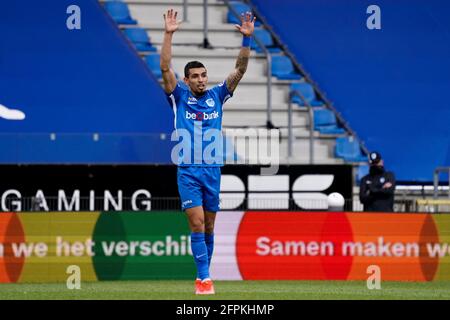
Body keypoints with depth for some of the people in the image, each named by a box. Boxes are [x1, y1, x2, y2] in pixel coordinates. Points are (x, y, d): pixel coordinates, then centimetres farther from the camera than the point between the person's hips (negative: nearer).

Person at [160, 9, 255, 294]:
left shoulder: (217, 96, 9)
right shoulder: (180, 97, 3)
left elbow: (240, 69, 3)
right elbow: (165, 67, -9)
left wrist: (247, 38, -8)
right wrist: (169, 34, -17)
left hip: (213, 169, 3)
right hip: (188, 171, -3)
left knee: (209, 226, 8)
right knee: (197, 224, -12)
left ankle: (203, 275, 20)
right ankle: (205, 279, -13)